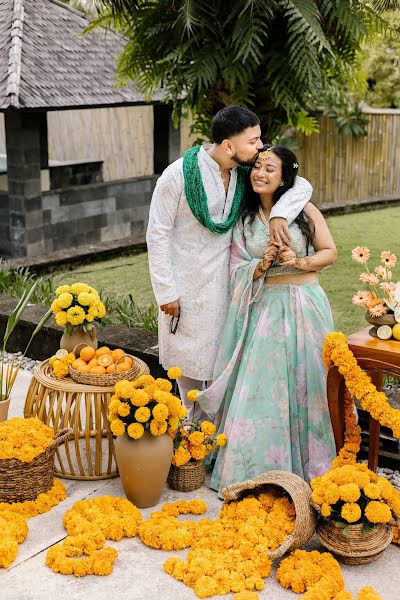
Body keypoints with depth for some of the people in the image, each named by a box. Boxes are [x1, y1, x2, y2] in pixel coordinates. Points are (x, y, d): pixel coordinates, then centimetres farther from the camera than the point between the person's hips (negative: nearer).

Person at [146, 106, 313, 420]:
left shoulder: (244, 173, -5)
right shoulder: (178, 175, -17)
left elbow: (301, 185, 0)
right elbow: (158, 234, -12)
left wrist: (279, 213, -21)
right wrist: (166, 291, -13)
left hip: (225, 283, 4)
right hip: (187, 285, -3)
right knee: (189, 357, 12)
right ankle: (194, 422, 33)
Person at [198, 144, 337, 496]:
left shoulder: (305, 210, 1)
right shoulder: (243, 218, 6)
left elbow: (330, 253, 4)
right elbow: (238, 269, 4)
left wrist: (299, 262, -13)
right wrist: (262, 265, -15)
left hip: (303, 306, -1)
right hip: (263, 308, 1)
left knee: (303, 382, 4)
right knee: (259, 387, -2)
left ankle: (306, 463, 20)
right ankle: (258, 466, 11)